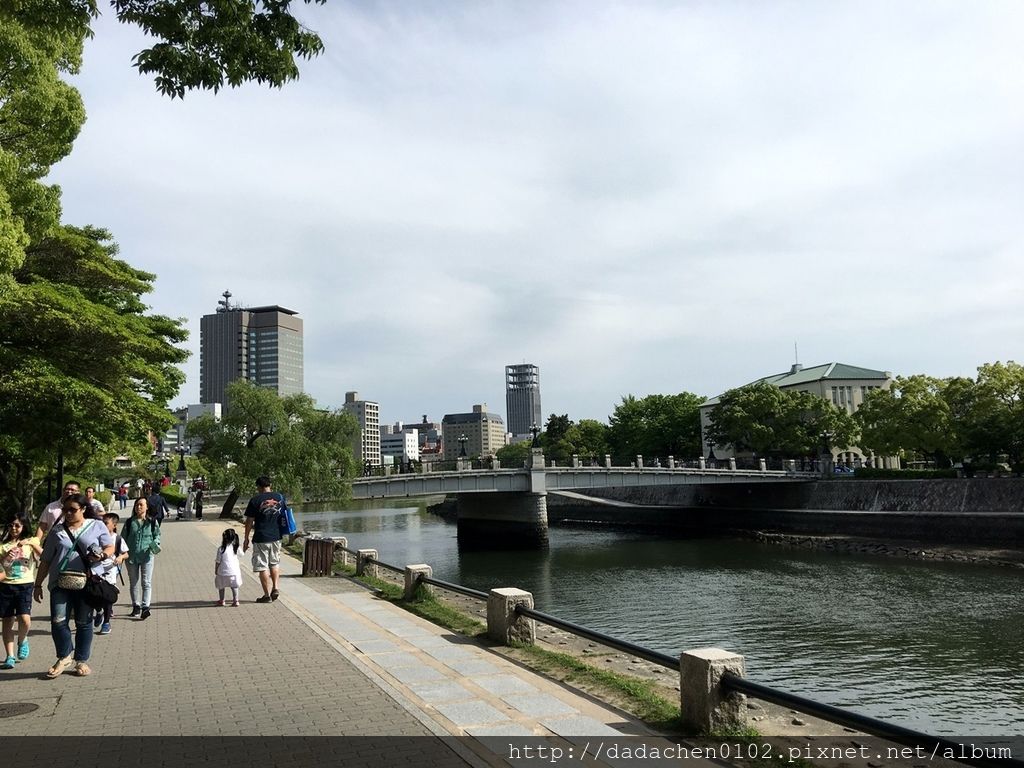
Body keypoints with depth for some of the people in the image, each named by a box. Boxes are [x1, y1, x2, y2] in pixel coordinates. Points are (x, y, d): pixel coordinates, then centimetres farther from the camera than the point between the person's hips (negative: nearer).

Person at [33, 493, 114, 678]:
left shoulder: (97, 526, 8)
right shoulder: (57, 531, 14)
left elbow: (110, 547, 5)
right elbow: (45, 560, 16)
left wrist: (102, 555, -18)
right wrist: (38, 585, 12)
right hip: (61, 582, 2)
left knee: (84, 623, 5)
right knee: (58, 621, -8)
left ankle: (81, 661, 17)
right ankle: (65, 656, 12)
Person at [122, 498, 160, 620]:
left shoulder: (152, 522, 1)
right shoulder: (130, 522, 3)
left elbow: (157, 535, 11)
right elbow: (123, 538, 8)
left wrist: (155, 544, -9)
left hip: (147, 556, -2)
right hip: (131, 556, 2)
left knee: (146, 582, -8)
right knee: (133, 583, 12)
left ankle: (145, 607, -10)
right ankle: (136, 606, 24)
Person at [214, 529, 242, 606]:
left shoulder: (221, 549, -12)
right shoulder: (236, 548, -5)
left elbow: (218, 562, -7)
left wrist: (216, 570, 5)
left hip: (223, 572, -2)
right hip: (234, 570, 2)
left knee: (221, 586, 17)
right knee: (234, 586, 12)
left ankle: (221, 601, 27)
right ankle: (235, 601, 8)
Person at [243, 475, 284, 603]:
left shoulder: (255, 500, -10)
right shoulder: (280, 497, 2)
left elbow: (249, 521, -7)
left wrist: (246, 539, 1)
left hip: (261, 538, -4)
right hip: (276, 536, 4)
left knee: (263, 567, 4)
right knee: (275, 563, 21)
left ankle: (267, 595, 8)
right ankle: (275, 588, 10)